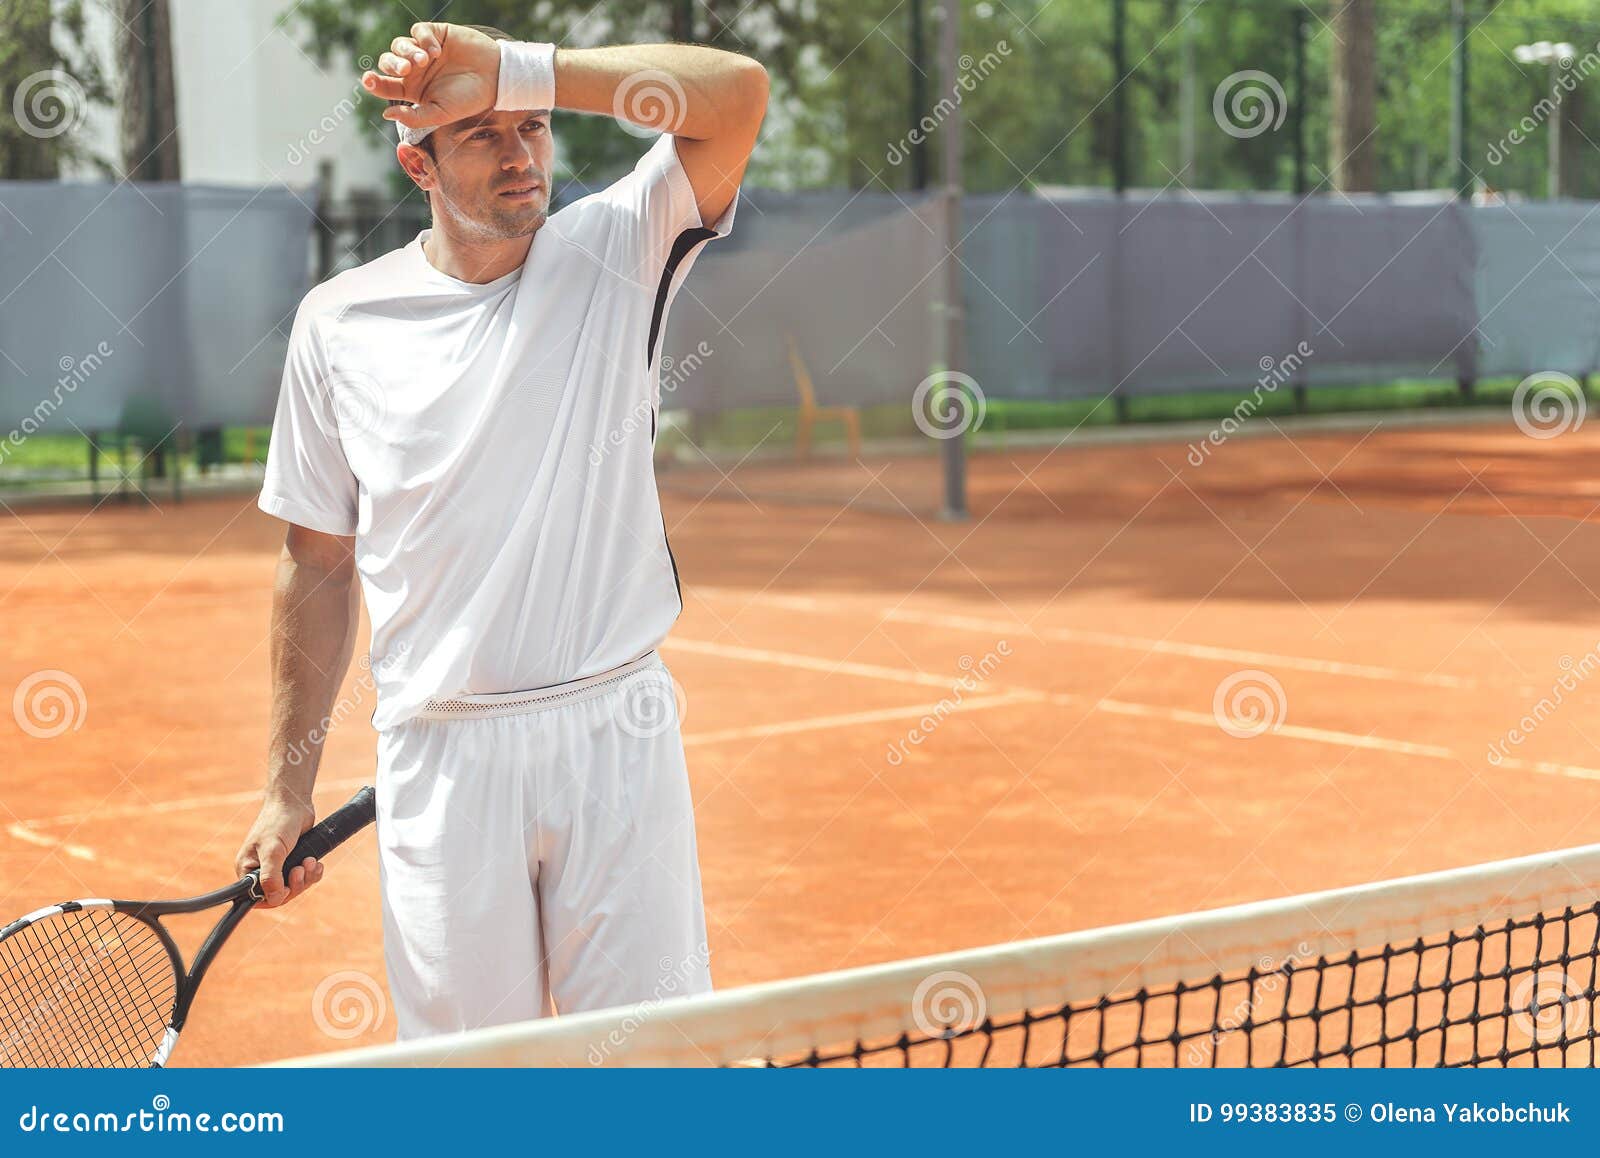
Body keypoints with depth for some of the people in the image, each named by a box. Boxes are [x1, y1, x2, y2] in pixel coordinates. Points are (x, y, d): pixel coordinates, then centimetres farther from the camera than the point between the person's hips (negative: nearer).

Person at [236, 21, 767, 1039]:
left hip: (617, 735, 0)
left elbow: (736, 92, -14)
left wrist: (512, 70, -20)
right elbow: (319, 566, 10)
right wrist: (289, 788, 10)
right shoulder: (341, 323, 4)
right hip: (442, 755, 1)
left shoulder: (612, 252, 2)